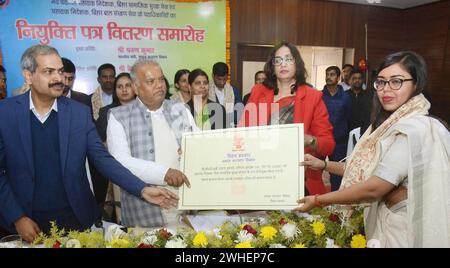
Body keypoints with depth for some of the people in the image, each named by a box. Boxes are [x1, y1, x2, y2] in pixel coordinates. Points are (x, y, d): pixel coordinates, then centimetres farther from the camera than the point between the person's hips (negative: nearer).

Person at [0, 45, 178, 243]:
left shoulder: (80, 112, -5)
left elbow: (102, 159, -7)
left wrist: (142, 190, -17)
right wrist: (17, 218, -8)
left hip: (74, 217, 1)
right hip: (27, 221, 0)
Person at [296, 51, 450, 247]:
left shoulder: (414, 129, -24)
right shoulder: (391, 123, 6)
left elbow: (374, 188, -26)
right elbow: (366, 169, 9)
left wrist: (317, 200, -19)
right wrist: (323, 165, 3)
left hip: (402, 223, -8)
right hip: (383, 216, 8)